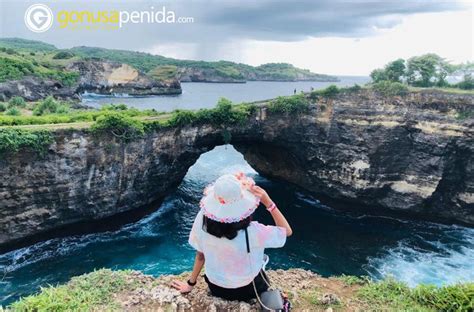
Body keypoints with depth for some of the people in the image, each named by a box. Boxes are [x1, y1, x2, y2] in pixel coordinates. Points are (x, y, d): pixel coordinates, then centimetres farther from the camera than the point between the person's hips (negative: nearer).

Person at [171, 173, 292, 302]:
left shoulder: (203, 219, -28)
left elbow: (200, 255, -11)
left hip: (216, 288, 3)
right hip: (246, 290, -3)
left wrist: (190, 284, 6)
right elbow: (287, 231, -18)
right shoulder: (252, 232, -37)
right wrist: (268, 202, -26)